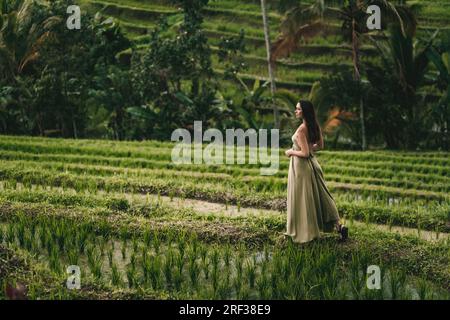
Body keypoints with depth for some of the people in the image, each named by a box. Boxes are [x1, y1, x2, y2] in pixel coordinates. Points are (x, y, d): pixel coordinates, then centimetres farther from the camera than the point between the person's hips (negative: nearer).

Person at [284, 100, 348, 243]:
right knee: (319, 196, 12)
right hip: (312, 163, 8)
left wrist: (291, 152, -9)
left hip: (301, 166, -8)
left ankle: (306, 231, 14)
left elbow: (305, 153, -23)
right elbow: (320, 145, 15)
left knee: (302, 199, 5)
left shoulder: (301, 130, -22)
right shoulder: (315, 126, 3)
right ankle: (338, 226, 8)